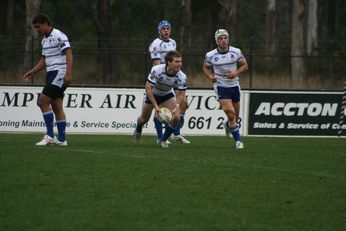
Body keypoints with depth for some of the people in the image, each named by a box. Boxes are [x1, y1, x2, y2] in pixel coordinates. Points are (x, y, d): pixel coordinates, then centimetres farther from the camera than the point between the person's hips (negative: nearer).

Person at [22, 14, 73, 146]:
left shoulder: (59, 36, -11)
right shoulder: (44, 40, 18)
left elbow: (69, 54, -17)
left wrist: (68, 74, -26)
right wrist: (33, 72, 14)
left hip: (60, 74, -9)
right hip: (51, 75, 9)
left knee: (43, 101, -14)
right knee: (56, 107, 6)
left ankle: (50, 136, -12)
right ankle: (62, 139, 7)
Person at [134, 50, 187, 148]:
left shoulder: (182, 77, -28)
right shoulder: (157, 70, -37)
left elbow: (180, 94, -19)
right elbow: (148, 88, -33)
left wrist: (177, 106, -39)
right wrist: (156, 106, -39)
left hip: (168, 94, 2)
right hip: (152, 94, -2)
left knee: (176, 117, -19)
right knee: (144, 118, 14)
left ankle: (163, 140, 6)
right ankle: (138, 131, 53)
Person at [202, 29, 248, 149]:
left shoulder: (236, 52, -7)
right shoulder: (210, 55, -9)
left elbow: (244, 65, 4)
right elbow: (206, 68, 7)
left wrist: (236, 73, -15)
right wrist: (210, 76, -13)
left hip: (234, 85, 3)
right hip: (220, 87, -3)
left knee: (235, 116, 14)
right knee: (231, 114, -17)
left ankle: (227, 125, 50)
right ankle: (238, 140, -3)